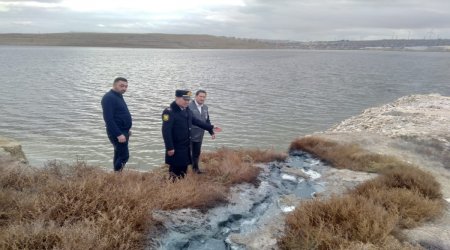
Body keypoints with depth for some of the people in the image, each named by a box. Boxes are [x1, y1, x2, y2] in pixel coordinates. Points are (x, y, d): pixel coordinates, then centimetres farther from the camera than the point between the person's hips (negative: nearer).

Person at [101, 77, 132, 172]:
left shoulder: (118, 96, 13)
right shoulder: (109, 98, -17)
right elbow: (108, 119, -25)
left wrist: (127, 130, 19)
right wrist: (118, 134, -27)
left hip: (123, 131, 10)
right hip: (117, 133, -10)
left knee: (119, 155, 15)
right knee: (124, 156, -9)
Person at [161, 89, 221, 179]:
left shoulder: (187, 110, 8)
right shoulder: (169, 112, -18)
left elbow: (196, 121, 19)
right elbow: (166, 131, -21)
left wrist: (211, 128, 17)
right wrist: (169, 148, -23)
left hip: (186, 147, 8)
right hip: (175, 148, -8)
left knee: (183, 169, 17)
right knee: (175, 170, 2)